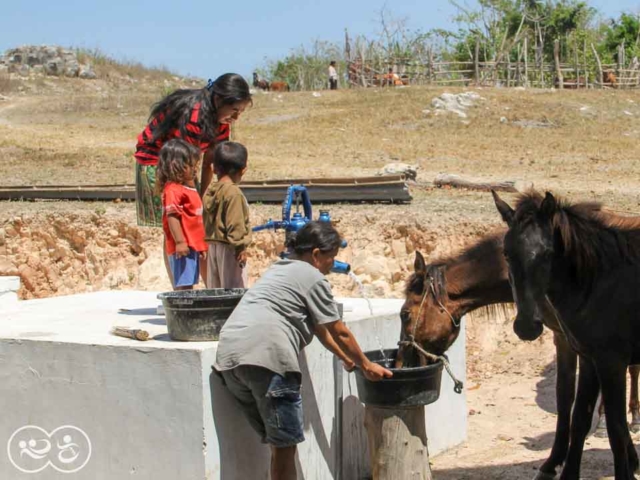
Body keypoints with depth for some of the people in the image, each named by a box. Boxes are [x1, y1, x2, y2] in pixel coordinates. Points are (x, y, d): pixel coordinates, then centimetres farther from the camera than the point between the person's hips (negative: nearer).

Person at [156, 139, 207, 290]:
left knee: (188, 285, 13)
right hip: (183, 247, -10)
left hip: (193, 246, 10)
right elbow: (171, 216, -22)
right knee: (182, 285, -9)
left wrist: (201, 246, 26)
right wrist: (179, 241, -27)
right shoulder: (173, 190, -14)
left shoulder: (189, 189, 17)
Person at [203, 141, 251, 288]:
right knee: (234, 288, -6)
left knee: (214, 287, 12)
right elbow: (235, 224, -20)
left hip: (212, 244, 9)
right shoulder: (234, 192, -17)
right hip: (228, 247, -9)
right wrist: (240, 247, -15)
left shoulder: (210, 191, 9)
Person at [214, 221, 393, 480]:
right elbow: (339, 332, 8)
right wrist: (366, 366, 21)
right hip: (265, 354, -9)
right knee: (285, 444, -2)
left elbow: (318, 328, 37)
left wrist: (346, 358, 43)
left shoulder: (278, 270, 30)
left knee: (280, 443, 16)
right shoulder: (313, 277, 3)